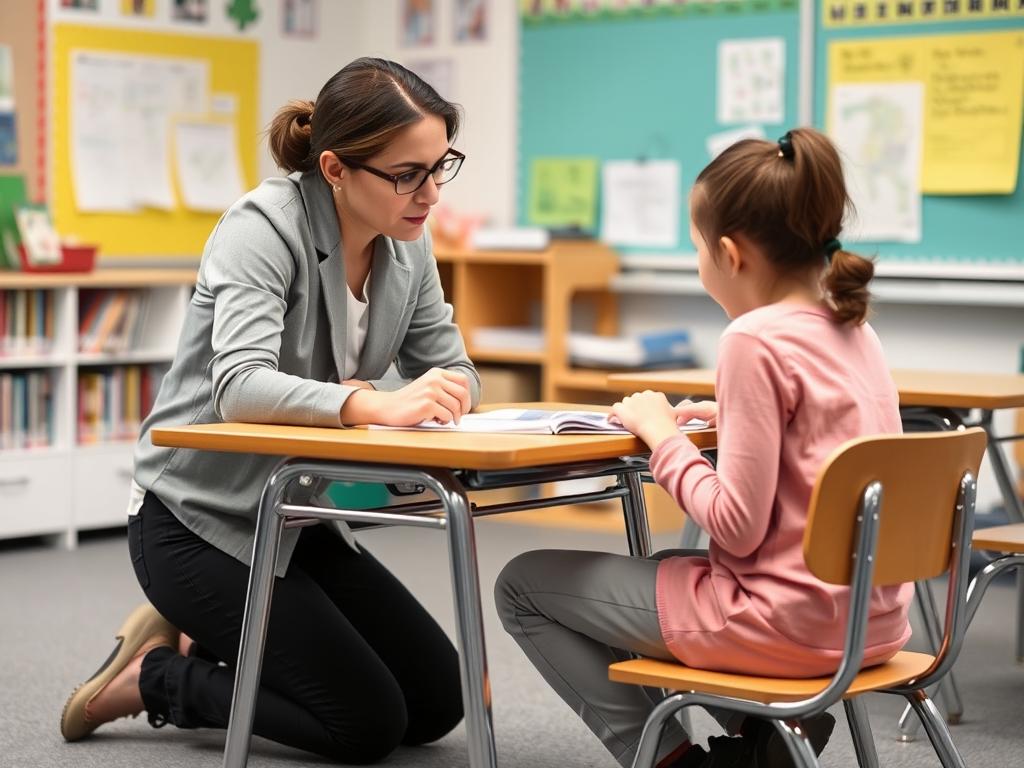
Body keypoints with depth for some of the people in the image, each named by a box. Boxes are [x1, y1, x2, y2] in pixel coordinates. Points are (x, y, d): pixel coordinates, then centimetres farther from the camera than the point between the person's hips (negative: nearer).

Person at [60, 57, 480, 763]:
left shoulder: (408, 242, -1)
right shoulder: (264, 227, -22)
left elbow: (452, 370, 2)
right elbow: (240, 387, -36)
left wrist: (442, 393, -23)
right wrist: (372, 404, -52)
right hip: (197, 519, -8)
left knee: (438, 704, 5)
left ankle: (204, 643, 17)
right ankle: (154, 675, 8)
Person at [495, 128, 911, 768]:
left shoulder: (756, 339, -18)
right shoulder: (855, 331, 8)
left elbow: (736, 526, -20)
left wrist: (663, 434, -8)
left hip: (790, 620, -8)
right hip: (873, 623, 8)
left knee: (523, 583, 6)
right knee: (668, 566, 37)